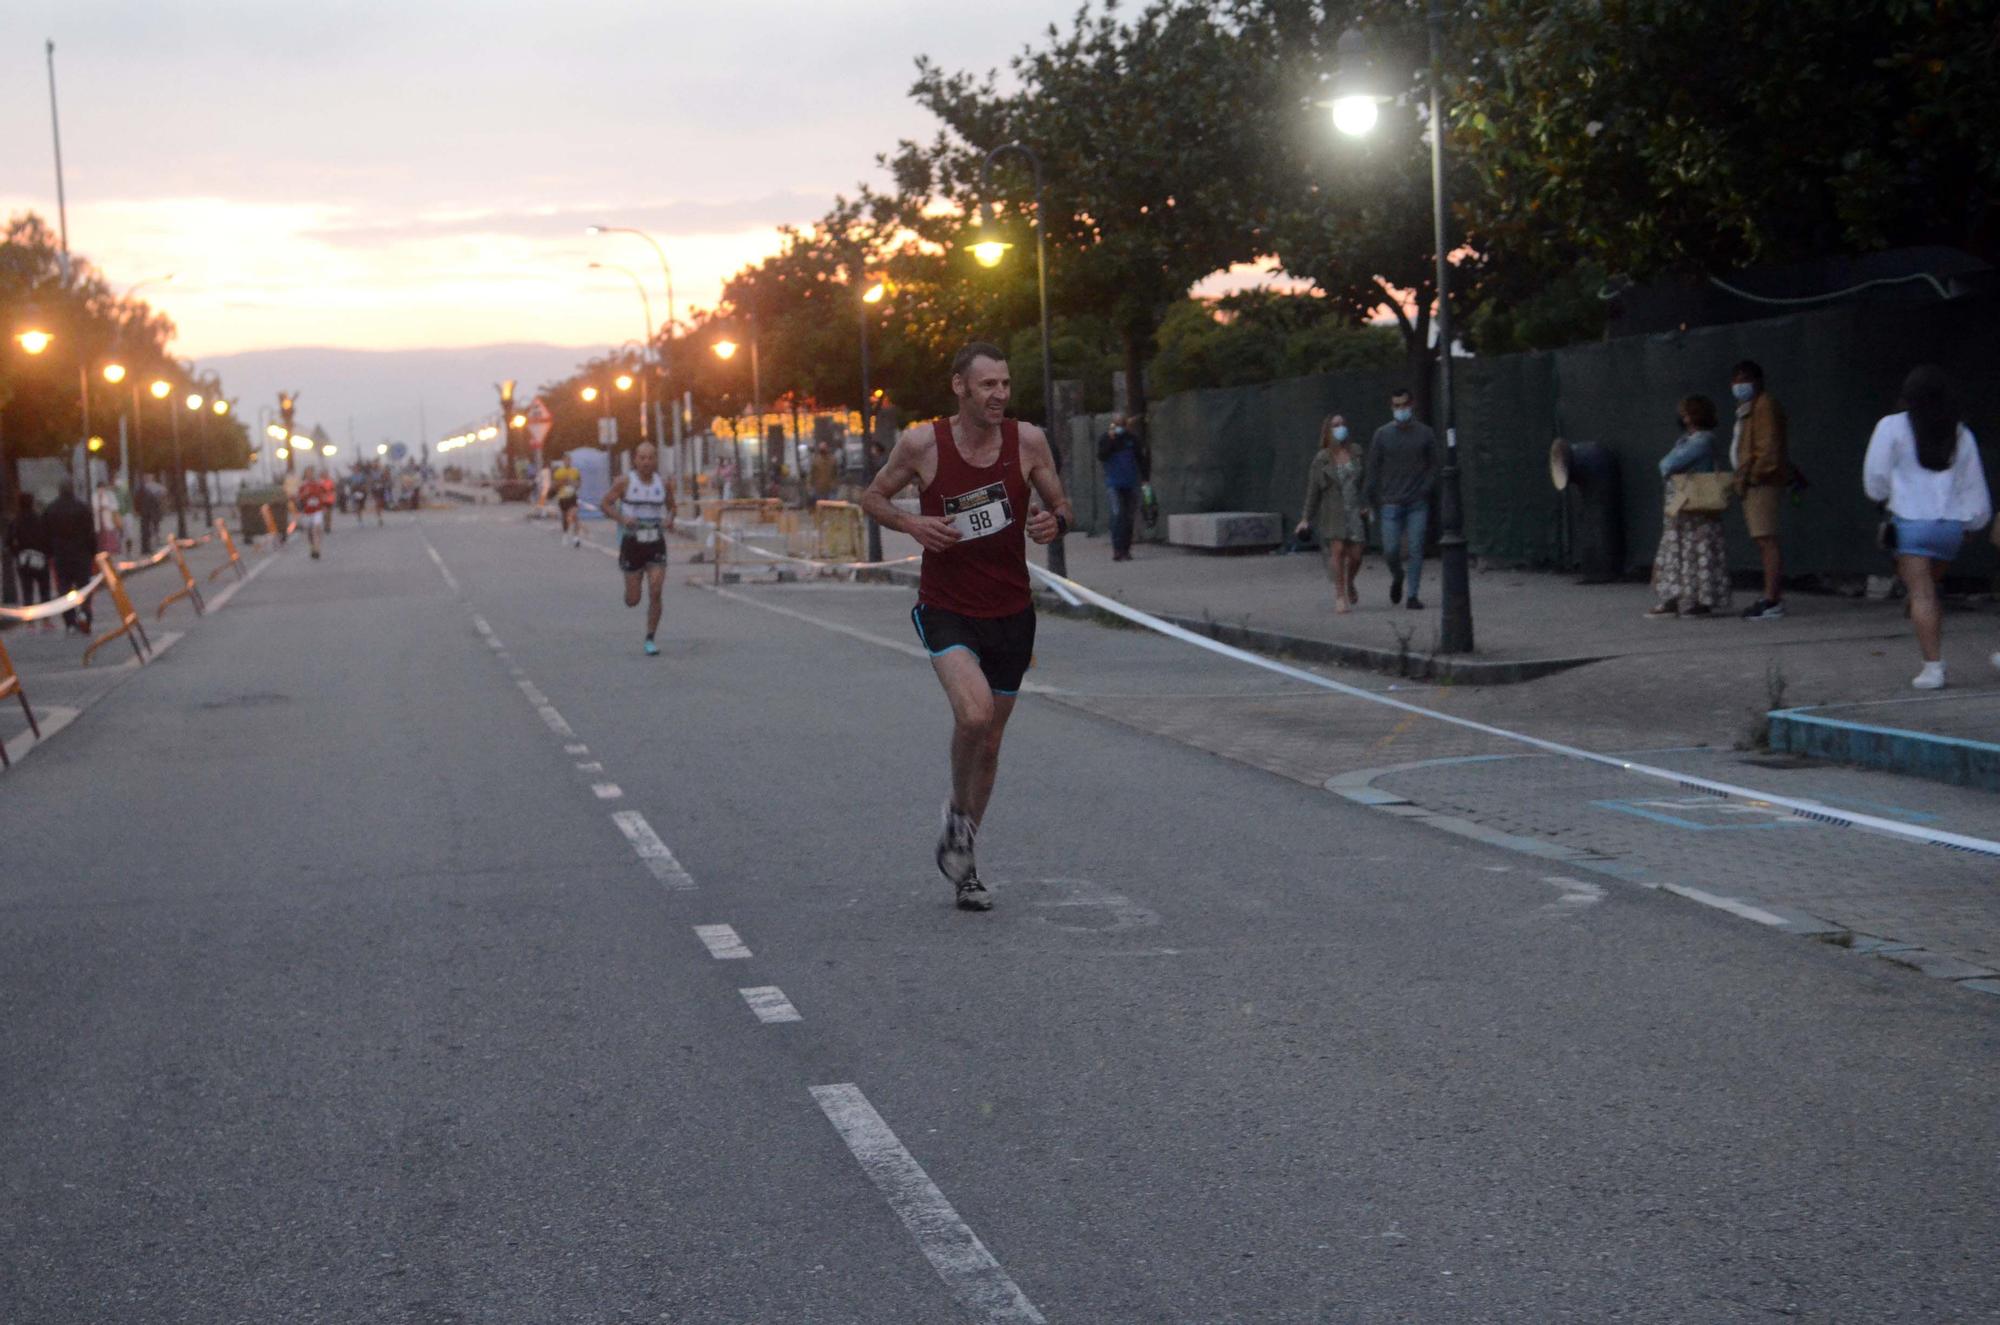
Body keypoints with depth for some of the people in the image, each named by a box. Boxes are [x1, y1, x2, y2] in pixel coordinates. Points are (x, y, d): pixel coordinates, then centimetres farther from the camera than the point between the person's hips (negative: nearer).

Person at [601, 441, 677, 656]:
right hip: (632, 543, -1)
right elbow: (606, 504, -2)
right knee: (632, 600, 3)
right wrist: (622, 519, -19)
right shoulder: (624, 482, -7)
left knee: (655, 593, -12)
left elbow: (672, 506, 16)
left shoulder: (663, 484, 1)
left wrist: (670, 519, -6)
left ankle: (650, 640, -1)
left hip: (656, 544, 1)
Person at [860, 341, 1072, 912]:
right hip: (946, 610, -3)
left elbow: (1060, 506, 7)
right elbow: (872, 497, 4)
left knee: (989, 741, 12)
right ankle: (957, 816, 2)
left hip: (1011, 613, 3)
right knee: (974, 715, -27)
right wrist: (911, 523, -16)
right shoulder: (922, 444, -9)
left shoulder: (1028, 441, -5)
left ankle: (962, 862, 32)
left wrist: (1055, 522, -17)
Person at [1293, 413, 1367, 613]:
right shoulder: (1322, 458, 1)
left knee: (1355, 555, 0)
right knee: (1338, 549, -16)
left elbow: (1365, 480, 10)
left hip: (1355, 511, 2)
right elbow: (1313, 489, 3)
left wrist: (1365, 505, -3)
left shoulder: (1356, 453, 6)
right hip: (1333, 512, -2)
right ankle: (1340, 596, -7)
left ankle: (1349, 584, 31)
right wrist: (1306, 518, 2)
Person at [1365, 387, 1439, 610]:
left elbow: (1433, 466, 9)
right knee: (1390, 550, -4)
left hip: (1418, 503, 0)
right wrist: (1373, 501, 2)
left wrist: (1426, 489, -6)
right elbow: (1373, 469, 6)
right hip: (1391, 502, 0)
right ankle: (1397, 577, 27)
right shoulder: (1382, 435, 4)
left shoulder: (1425, 434, 5)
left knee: (1415, 550, -4)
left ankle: (1413, 595, 3)